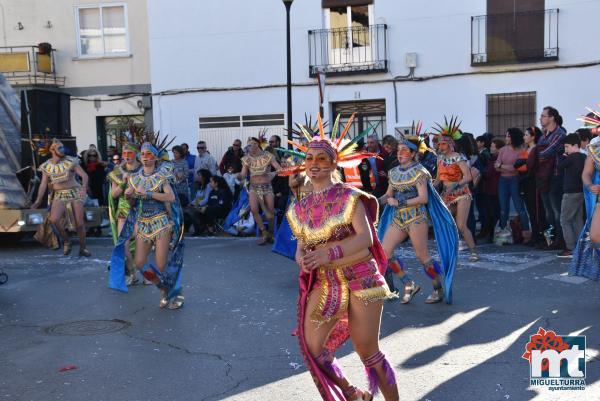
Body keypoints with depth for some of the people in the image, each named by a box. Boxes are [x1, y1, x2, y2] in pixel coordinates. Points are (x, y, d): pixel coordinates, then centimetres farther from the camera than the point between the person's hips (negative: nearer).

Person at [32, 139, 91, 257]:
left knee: (79, 222, -5)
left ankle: (82, 248, 13)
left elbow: (84, 175, -10)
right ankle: (66, 241, 3)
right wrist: (38, 200, -5)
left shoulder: (70, 161, -5)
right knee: (54, 219, -21)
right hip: (59, 195, 2)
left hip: (75, 192, -1)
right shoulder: (46, 166, 3)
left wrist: (84, 187, -29)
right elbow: (43, 184, 4)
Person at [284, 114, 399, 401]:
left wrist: (329, 254, -26)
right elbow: (301, 247, 12)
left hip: (360, 281, -5)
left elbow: (365, 239, -17)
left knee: (368, 353, 0)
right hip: (323, 284, 5)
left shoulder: (349, 197, -8)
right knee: (311, 349, -1)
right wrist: (303, 258, -12)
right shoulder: (300, 208, 8)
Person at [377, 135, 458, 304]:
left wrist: (400, 203, -18)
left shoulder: (418, 171, -8)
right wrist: (377, 201, -4)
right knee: (384, 252, -3)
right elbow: (388, 195, 16)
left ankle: (439, 289, 16)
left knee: (422, 255, -4)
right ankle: (409, 285, 9)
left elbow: (423, 198, -15)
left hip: (416, 217, -7)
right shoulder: (394, 172, 11)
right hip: (398, 218, 7)